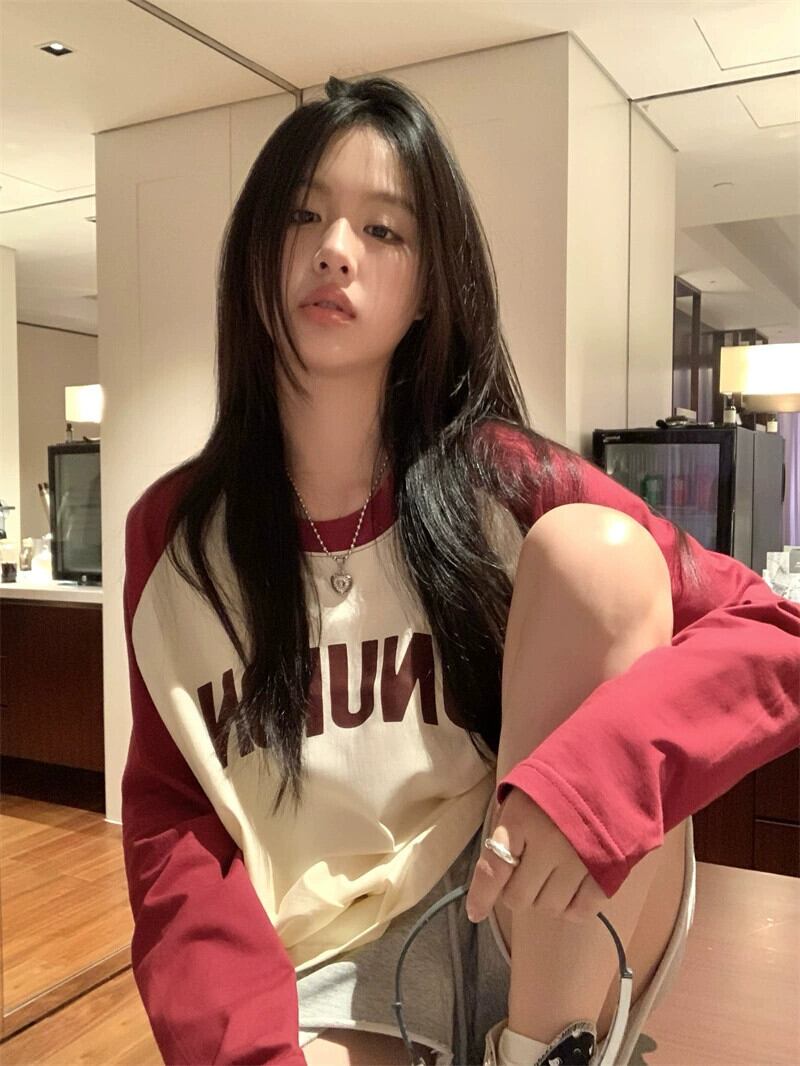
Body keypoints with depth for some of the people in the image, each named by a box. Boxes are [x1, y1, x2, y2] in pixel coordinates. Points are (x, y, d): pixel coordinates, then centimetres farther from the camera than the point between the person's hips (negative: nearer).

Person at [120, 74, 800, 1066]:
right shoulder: (171, 530, 0)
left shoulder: (501, 480, -7)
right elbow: (169, 819, 1)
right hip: (315, 971, 0)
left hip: (537, 937, 1)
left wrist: (605, 766, -30)